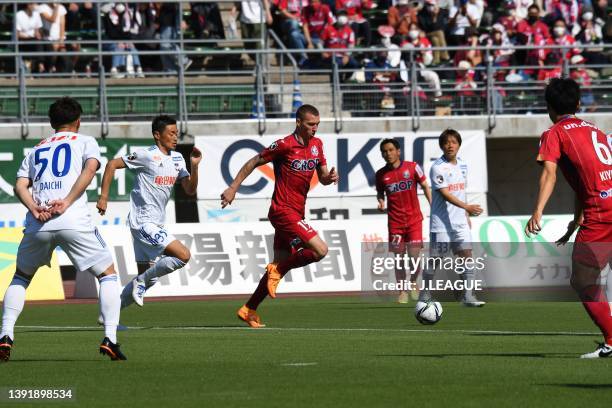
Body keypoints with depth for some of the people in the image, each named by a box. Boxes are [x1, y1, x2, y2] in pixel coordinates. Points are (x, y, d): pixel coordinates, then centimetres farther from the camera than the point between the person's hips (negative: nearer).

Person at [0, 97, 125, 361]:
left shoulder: (36, 149, 27)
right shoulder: (85, 142, 17)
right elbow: (90, 168, -5)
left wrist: (34, 209, -4)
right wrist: (66, 202, -10)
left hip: (38, 223, 3)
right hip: (74, 221, -3)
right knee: (108, 274, 11)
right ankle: (110, 338, -4)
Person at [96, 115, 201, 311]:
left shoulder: (177, 159, 11)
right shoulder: (146, 156, -12)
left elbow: (190, 190, 9)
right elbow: (112, 165, -9)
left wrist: (194, 166, -7)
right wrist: (104, 196, -13)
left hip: (155, 225, 9)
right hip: (143, 222, -9)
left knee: (148, 278, 12)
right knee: (184, 255, -19)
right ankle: (141, 281, -4)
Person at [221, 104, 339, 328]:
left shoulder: (316, 144, 9)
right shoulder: (285, 145, -12)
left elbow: (322, 177, 14)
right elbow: (254, 163, -4)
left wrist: (330, 177, -9)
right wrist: (233, 188, -5)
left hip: (295, 213, 8)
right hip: (283, 210, -8)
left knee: (280, 264, 9)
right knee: (320, 250, -18)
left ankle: (248, 310, 17)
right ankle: (278, 270, 0)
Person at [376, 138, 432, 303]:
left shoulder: (412, 167, -3)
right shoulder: (381, 174, 1)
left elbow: (425, 187, 5)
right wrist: (381, 202, -6)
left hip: (414, 219, -1)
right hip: (395, 221, 1)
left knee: (414, 256, -8)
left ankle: (413, 283, 20)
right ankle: (402, 291, 15)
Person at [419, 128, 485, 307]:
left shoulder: (462, 165, 11)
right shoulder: (438, 167, -11)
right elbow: (445, 194, -20)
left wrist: (467, 215, 19)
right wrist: (467, 207, -29)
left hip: (459, 221, 6)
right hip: (441, 222, -6)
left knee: (467, 254, -5)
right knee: (435, 259, 1)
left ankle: (468, 296, -5)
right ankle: (425, 295, 16)